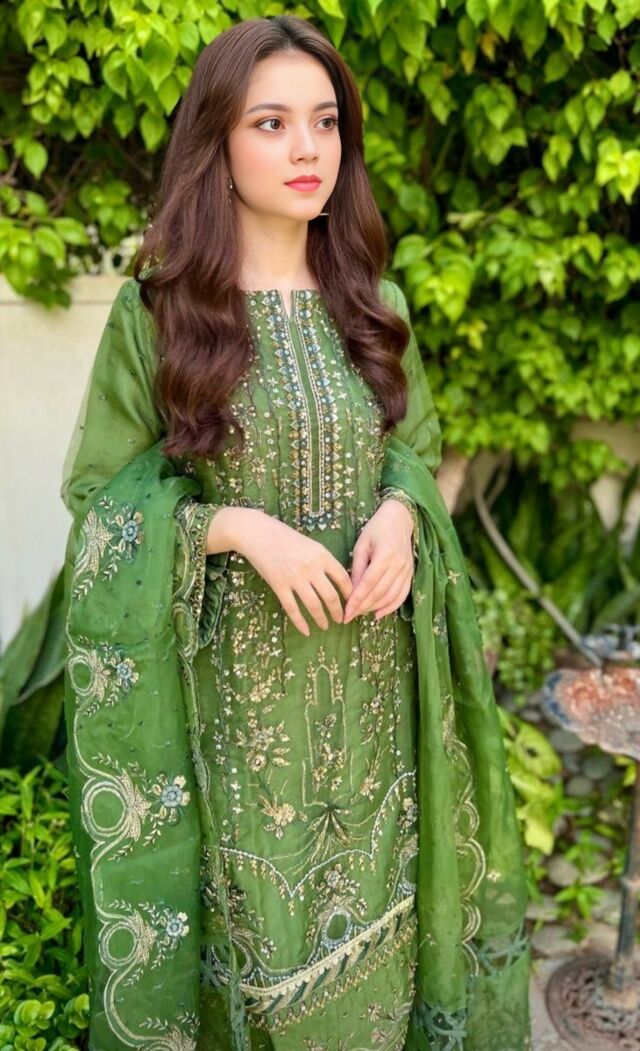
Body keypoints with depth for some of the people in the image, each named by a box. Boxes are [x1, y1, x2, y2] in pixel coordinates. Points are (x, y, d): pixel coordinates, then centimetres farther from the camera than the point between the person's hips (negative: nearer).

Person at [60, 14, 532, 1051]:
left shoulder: (373, 303, 3)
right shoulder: (155, 309, -7)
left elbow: (416, 448, 11)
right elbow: (104, 498, -4)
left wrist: (399, 515, -11)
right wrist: (238, 527, -19)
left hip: (366, 670, 3)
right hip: (231, 674, -3)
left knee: (364, 892, 16)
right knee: (251, 901, 11)